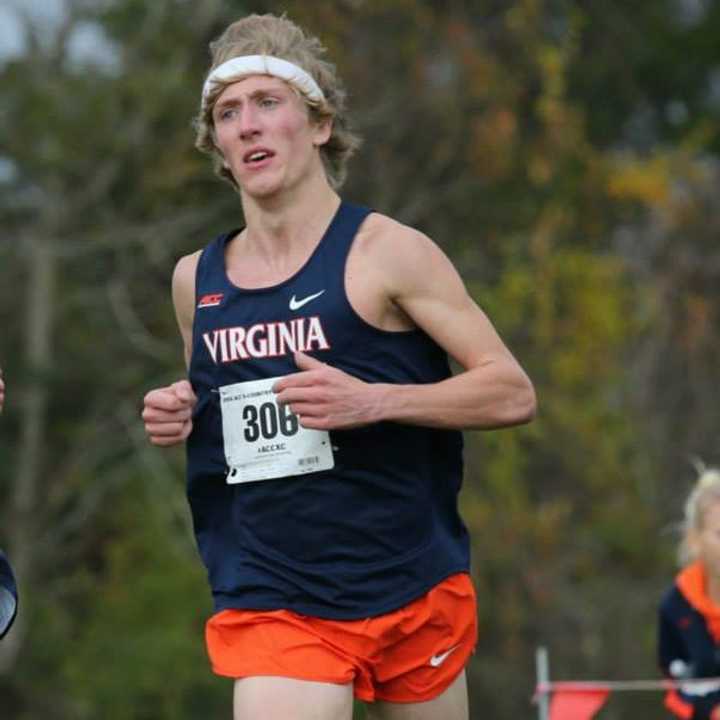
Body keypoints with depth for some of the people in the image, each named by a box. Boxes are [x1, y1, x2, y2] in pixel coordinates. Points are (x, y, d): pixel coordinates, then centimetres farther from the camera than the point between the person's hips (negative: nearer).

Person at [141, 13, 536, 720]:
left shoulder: (385, 252, -6)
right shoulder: (196, 279, 8)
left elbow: (512, 392, -8)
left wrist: (372, 402, -21)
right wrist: (180, 416, 3)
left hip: (412, 593, -2)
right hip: (268, 602, 2)